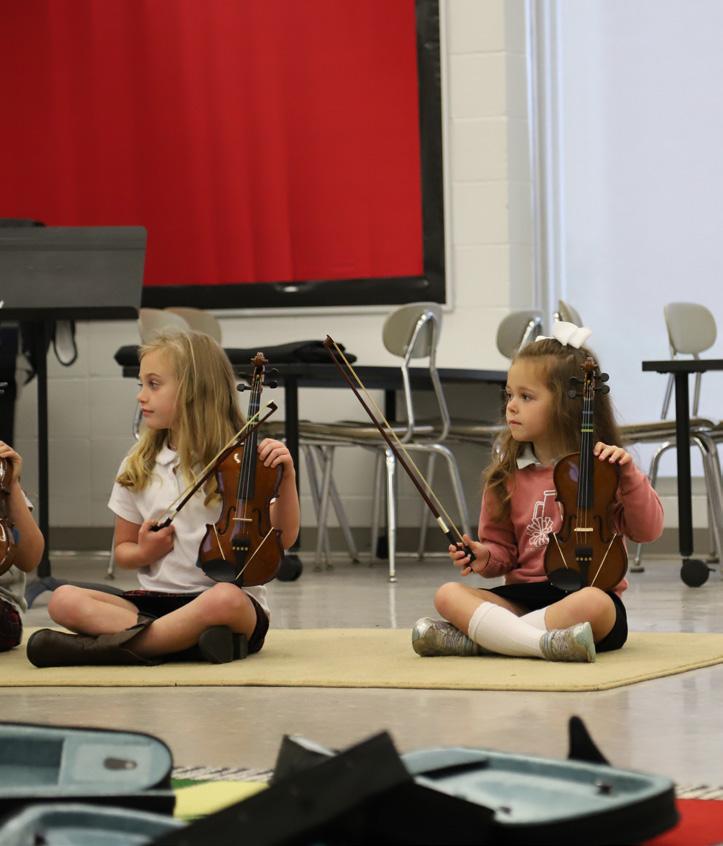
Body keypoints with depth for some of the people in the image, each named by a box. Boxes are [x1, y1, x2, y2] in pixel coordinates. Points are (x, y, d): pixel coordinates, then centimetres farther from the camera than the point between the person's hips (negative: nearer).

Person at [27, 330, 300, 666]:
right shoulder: (137, 468, 11)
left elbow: (283, 538, -2)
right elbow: (123, 549, 20)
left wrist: (286, 479, -18)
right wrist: (143, 553, -3)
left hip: (233, 595, -4)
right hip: (157, 599, 4)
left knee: (225, 601, -40)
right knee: (63, 600, -19)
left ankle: (111, 645, -31)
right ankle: (183, 637, -32)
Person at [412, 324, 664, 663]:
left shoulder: (603, 466, 2)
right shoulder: (507, 475, 9)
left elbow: (648, 530, -4)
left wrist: (627, 474, -16)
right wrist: (486, 558, -6)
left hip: (584, 591, -4)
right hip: (524, 594, 4)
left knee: (593, 604, -38)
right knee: (448, 595, -19)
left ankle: (476, 638, -34)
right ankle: (544, 643, -38)